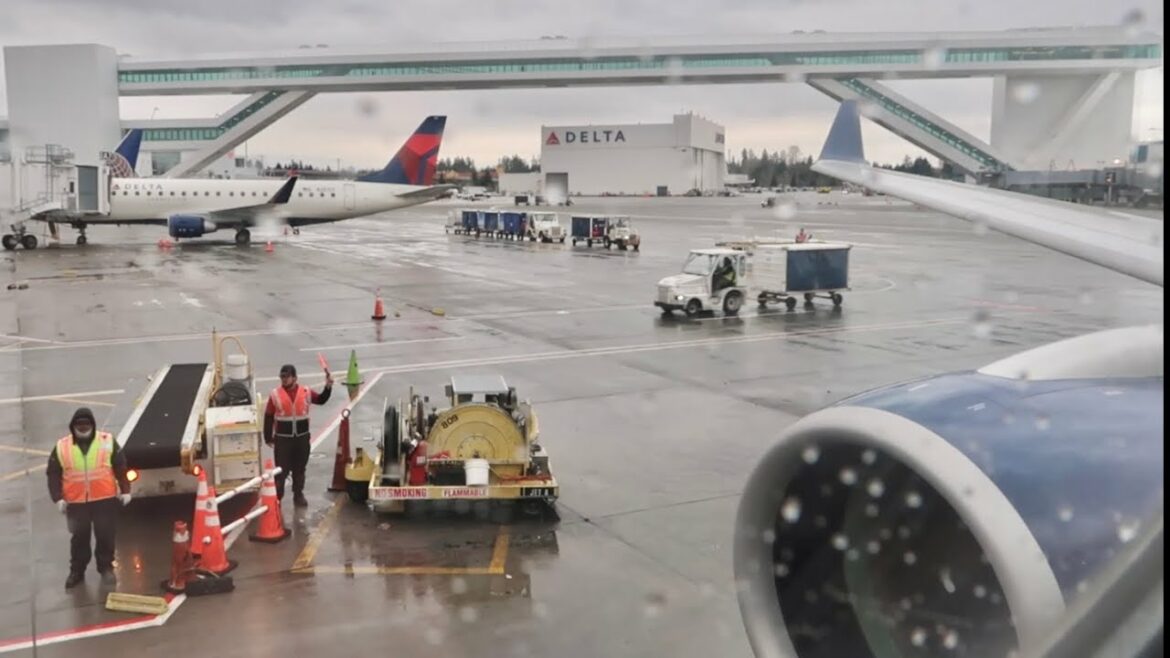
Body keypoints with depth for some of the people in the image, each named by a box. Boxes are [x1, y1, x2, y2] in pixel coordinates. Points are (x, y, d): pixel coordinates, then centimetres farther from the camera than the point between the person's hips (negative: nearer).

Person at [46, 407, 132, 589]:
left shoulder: (107, 441, -3)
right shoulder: (62, 447, -2)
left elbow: (120, 467, 2)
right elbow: (53, 474, 4)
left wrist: (125, 490, 1)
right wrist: (58, 498, -3)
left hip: (105, 499, -1)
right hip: (76, 502, 1)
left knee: (106, 535, 7)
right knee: (79, 537, 11)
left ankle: (106, 568, 24)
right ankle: (76, 571, 26)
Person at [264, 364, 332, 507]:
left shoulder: (306, 392, -3)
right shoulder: (275, 394, -7)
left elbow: (321, 400, 6)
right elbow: (268, 417, -2)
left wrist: (328, 387, -12)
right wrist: (268, 437, -1)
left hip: (302, 437, 2)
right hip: (283, 438, -2)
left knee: (300, 469, 13)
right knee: (281, 469, 2)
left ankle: (298, 495, 26)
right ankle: (276, 497, 12)